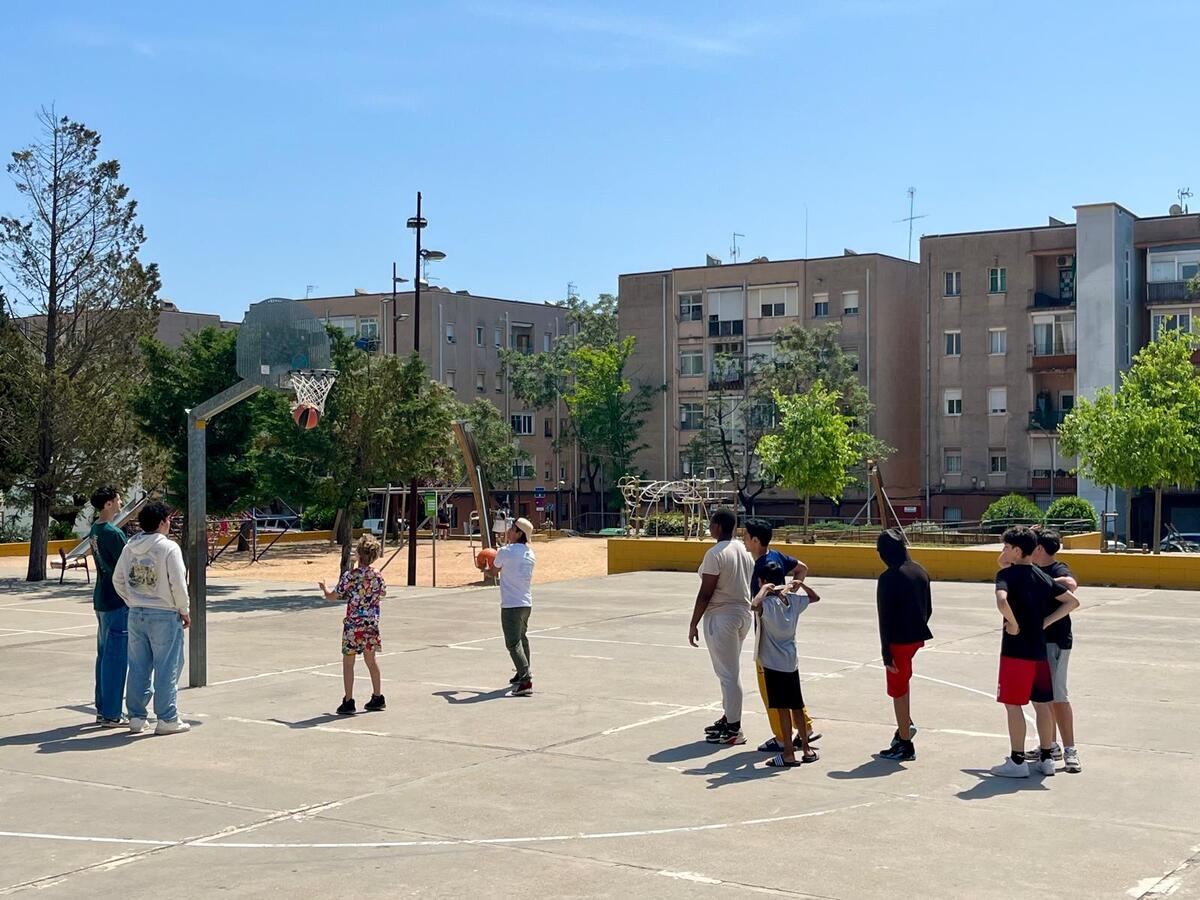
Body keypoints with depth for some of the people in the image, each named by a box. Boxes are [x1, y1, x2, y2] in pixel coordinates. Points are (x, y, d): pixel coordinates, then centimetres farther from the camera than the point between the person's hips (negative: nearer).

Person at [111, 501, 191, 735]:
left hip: (136, 614, 6)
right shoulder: (168, 547, -13)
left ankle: (136, 717, 18)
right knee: (166, 668, 2)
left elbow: (118, 579, 11)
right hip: (164, 615, -6)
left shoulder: (130, 547, 6)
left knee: (138, 668, 12)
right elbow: (178, 583, -14)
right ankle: (166, 719, 5)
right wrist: (183, 610, -2)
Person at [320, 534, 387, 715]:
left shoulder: (349, 575, -15)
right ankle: (377, 698, 23)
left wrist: (324, 589, 13)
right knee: (370, 660, 18)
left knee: (348, 662, 3)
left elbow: (333, 597, -8)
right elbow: (382, 593, 16)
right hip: (371, 624, 5)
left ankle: (348, 702, 1)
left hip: (353, 624, -5)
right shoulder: (377, 576, -1)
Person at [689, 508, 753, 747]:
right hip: (743, 613, 9)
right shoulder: (744, 550, 7)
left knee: (728, 674, -3)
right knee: (730, 672, 20)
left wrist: (694, 624, -11)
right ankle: (729, 719, 30)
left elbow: (705, 594, -18)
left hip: (721, 617, -9)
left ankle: (733, 730, 1)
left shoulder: (715, 554, -18)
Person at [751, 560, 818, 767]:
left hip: (774, 664, -7)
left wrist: (765, 589, -24)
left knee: (782, 708, -4)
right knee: (796, 706, 15)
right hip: (792, 662, 7)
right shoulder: (794, 600, 5)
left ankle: (789, 754, -1)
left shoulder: (768, 603, -15)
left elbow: (754, 605, -39)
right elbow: (814, 597, 24)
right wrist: (799, 585, 19)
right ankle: (806, 749, 22)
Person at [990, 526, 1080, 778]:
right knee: (1042, 703, 13)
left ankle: (1017, 761, 3)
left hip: (1016, 649, -7)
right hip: (1039, 647, 7)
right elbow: (1072, 601, 12)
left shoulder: (1007, 573, -11)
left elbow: (1002, 600, -31)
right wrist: (1045, 622, 7)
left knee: (1013, 704, 0)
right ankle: (1046, 758, 19)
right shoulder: (1042, 576, 9)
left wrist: (1013, 624, -16)